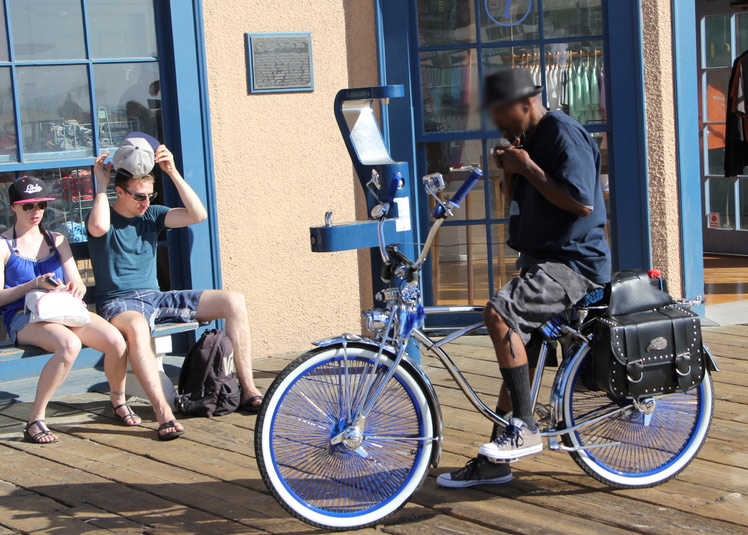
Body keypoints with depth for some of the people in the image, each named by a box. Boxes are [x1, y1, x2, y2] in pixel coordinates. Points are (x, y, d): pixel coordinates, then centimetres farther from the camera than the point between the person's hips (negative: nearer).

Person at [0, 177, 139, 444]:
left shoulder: (57, 240, 22)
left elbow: (77, 284, 16)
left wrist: (76, 288, -9)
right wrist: (35, 284, -15)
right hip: (24, 318, -5)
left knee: (116, 339, -24)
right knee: (70, 344, -38)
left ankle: (118, 401, 4)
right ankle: (35, 420, -27)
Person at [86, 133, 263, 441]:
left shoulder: (151, 215, 11)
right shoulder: (105, 220, -4)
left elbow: (198, 215, -2)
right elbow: (99, 226, -31)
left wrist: (172, 172, -7)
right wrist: (101, 183, -16)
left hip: (156, 299, 6)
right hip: (119, 304, -6)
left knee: (234, 301, -10)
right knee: (136, 326, -45)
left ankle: (248, 390, -12)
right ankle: (163, 413, -47)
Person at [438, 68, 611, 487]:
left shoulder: (564, 134, -14)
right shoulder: (526, 137, 15)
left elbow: (581, 202, -23)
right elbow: (517, 201, 20)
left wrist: (529, 169, -18)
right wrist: (509, 171, 1)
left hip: (573, 261, -10)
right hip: (541, 261, 10)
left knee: (500, 313, -29)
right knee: (517, 352, 11)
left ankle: (525, 430, -21)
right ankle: (496, 461, 18)